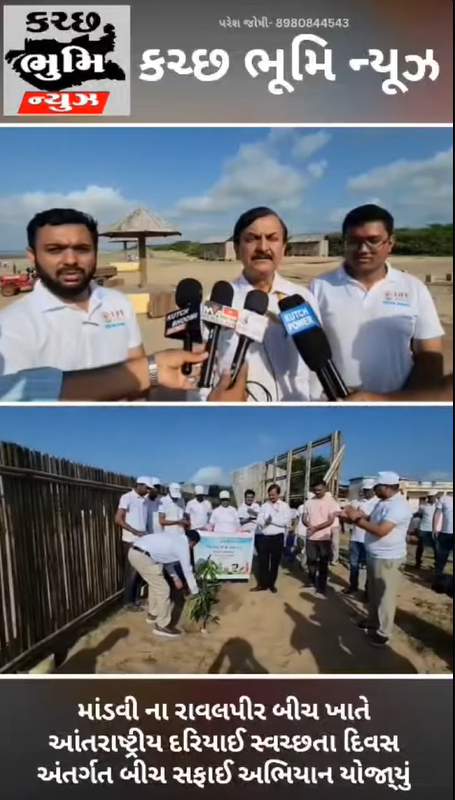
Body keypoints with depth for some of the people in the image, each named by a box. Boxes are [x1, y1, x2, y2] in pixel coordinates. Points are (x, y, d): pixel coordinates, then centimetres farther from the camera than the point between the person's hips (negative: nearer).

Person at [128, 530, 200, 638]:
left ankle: (153, 614, 43)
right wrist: (195, 592, 16)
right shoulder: (183, 546, -1)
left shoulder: (174, 540, 24)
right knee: (163, 590, 1)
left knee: (155, 584, 28)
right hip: (142, 556, -10)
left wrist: (175, 577, 27)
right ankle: (162, 626, 11)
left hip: (134, 552, 10)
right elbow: (187, 571, 5)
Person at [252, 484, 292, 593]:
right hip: (263, 537, 2)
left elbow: (286, 521, -13)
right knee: (262, 561, 5)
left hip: (277, 538, -2)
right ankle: (262, 584, 14)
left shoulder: (285, 506, 0)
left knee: (275, 562, 9)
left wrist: (272, 520, -16)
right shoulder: (265, 505, 9)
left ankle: (271, 584, 21)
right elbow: (259, 520, 2)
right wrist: (264, 521, -20)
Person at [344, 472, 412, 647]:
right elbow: (371, 521, 13)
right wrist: (358, 516, -6)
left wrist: (358, 519, -23)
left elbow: (381, 530, -29)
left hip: (388, 559, -9)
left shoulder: (399, 505, -23)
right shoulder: (383, 502, 9)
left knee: (384, 595, 3)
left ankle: (383, 632, 14)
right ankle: (373, 621, 39)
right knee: (374, 592, 22)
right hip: (374, 555, 9)